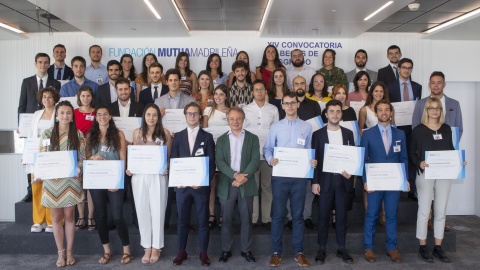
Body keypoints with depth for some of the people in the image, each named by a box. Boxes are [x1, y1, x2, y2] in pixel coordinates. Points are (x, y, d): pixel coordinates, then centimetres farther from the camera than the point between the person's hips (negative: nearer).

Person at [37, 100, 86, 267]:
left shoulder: (78, 135, 3)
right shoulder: (47, 133, 3)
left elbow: (83, 157, 4)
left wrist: (78, 168, -15)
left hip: (71, 181, 0)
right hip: (52, 181, 0)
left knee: (69, 216, 6)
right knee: (56, 217, 7)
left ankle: (69, 251, 20)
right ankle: (60, 252, 20)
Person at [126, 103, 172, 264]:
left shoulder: (165, 133, 1)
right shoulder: (137, 133, 8)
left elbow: (169, 156, 4)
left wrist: (166, 168, -13)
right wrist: (129, 169, -1)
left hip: (158, 177, -2)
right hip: (139, 176, 3)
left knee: (157, 211, 3)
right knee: (142, 211, 7)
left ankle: (156, 248, 18)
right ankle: (147, 247, 21)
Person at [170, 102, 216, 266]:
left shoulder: (207, 137, 3)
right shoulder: (178, 137, 8)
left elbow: (211, 163, -1)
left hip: (201, 186, -1)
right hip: (182, 185, 2)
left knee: (203, 221, 6)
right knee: (182, 220, 9)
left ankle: (203, 253, 19)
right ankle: (181, 252, 23)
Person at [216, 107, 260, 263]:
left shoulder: (252, 138, 6)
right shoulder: (221, 140, 8)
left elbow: (255, 161, -4)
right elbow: (219, 162, -4)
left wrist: (243, 176, -18)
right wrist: (235, 175, -18)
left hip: (246, 185, -1)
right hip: (226, 185, 1)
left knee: (246, 219, 7)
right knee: (226, 219, 7)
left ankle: (246, 250, 21)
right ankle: (226, 250, 21)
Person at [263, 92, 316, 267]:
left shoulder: (307, 127, 7)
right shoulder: (275, 127, 5)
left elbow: (309, 150, 10)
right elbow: (267, 148, 5)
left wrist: (312, 161, -10)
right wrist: (270, 159, -15)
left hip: (299, 176, 1)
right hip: (280, 176, 0)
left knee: (298, 215, 9)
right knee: (278, 215, 4)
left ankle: (298, 252, 20)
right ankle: (276, 252, 16)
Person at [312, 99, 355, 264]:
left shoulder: (348, 133, 8)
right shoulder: (318, 134, 1)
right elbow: (314, 159, -1)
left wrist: (350, 173, -8)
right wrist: (315, 182, -7)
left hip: (343, 181, 2)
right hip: (325, 181, -2)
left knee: (342, 215, 8)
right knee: (323, 216, 4)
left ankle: (341, 249, 20)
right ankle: (322, 249, 15)